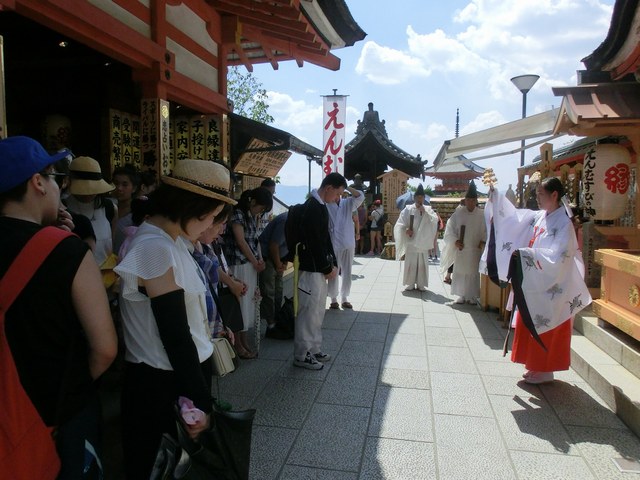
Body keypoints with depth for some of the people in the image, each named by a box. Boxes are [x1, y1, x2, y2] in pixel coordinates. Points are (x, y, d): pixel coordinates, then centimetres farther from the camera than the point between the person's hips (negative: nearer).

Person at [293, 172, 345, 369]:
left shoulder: (320, 206, 11)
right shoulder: (312, 207, -19)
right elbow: (315, 242, -21)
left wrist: (333, 264, 8)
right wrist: (328, 268, -13)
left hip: (320, 268, 10)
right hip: (311, 269, -10)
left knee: (317, 311, 17)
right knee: (308, 311, -1)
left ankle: (314, 349, 29)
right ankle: (302, 355, 11)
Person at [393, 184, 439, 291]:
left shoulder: (428, 209, 6)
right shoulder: (408, 209, 2)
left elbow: (435, 220, -9)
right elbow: (400, 224, -1)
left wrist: (424, 212, -15)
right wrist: (406, 229, -19)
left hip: (423, 242, 1)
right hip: (411, 242, -1)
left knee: (422, 264, 5)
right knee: (410, 263, 2)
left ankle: (421, 284, 13)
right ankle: (411, 284, 12)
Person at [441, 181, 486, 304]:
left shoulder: (481, 215, 0)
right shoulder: (458, 213, 0)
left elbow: (486, 230, 2)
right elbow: (450, 228, 1)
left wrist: (483, 241, -11)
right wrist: (455, 241, -10)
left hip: (475, 249, 0)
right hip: (461, 248, 0)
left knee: (473, 272, 5)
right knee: (460, 272, 5)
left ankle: (472, 296, 15)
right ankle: (461, 295, 16)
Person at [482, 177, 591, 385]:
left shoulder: (564, 223, -16)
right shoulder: (539, 216, 4)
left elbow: (557, 257, -25)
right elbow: (513, 216, 14)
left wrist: (526, 253, -28)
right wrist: (495, 196, 8)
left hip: (551, 287, -7)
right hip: (533, 283, 8)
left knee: (545, 330, 4)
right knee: (531, 327, 15)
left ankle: (545, 371, 19)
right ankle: (536, 366, 29)